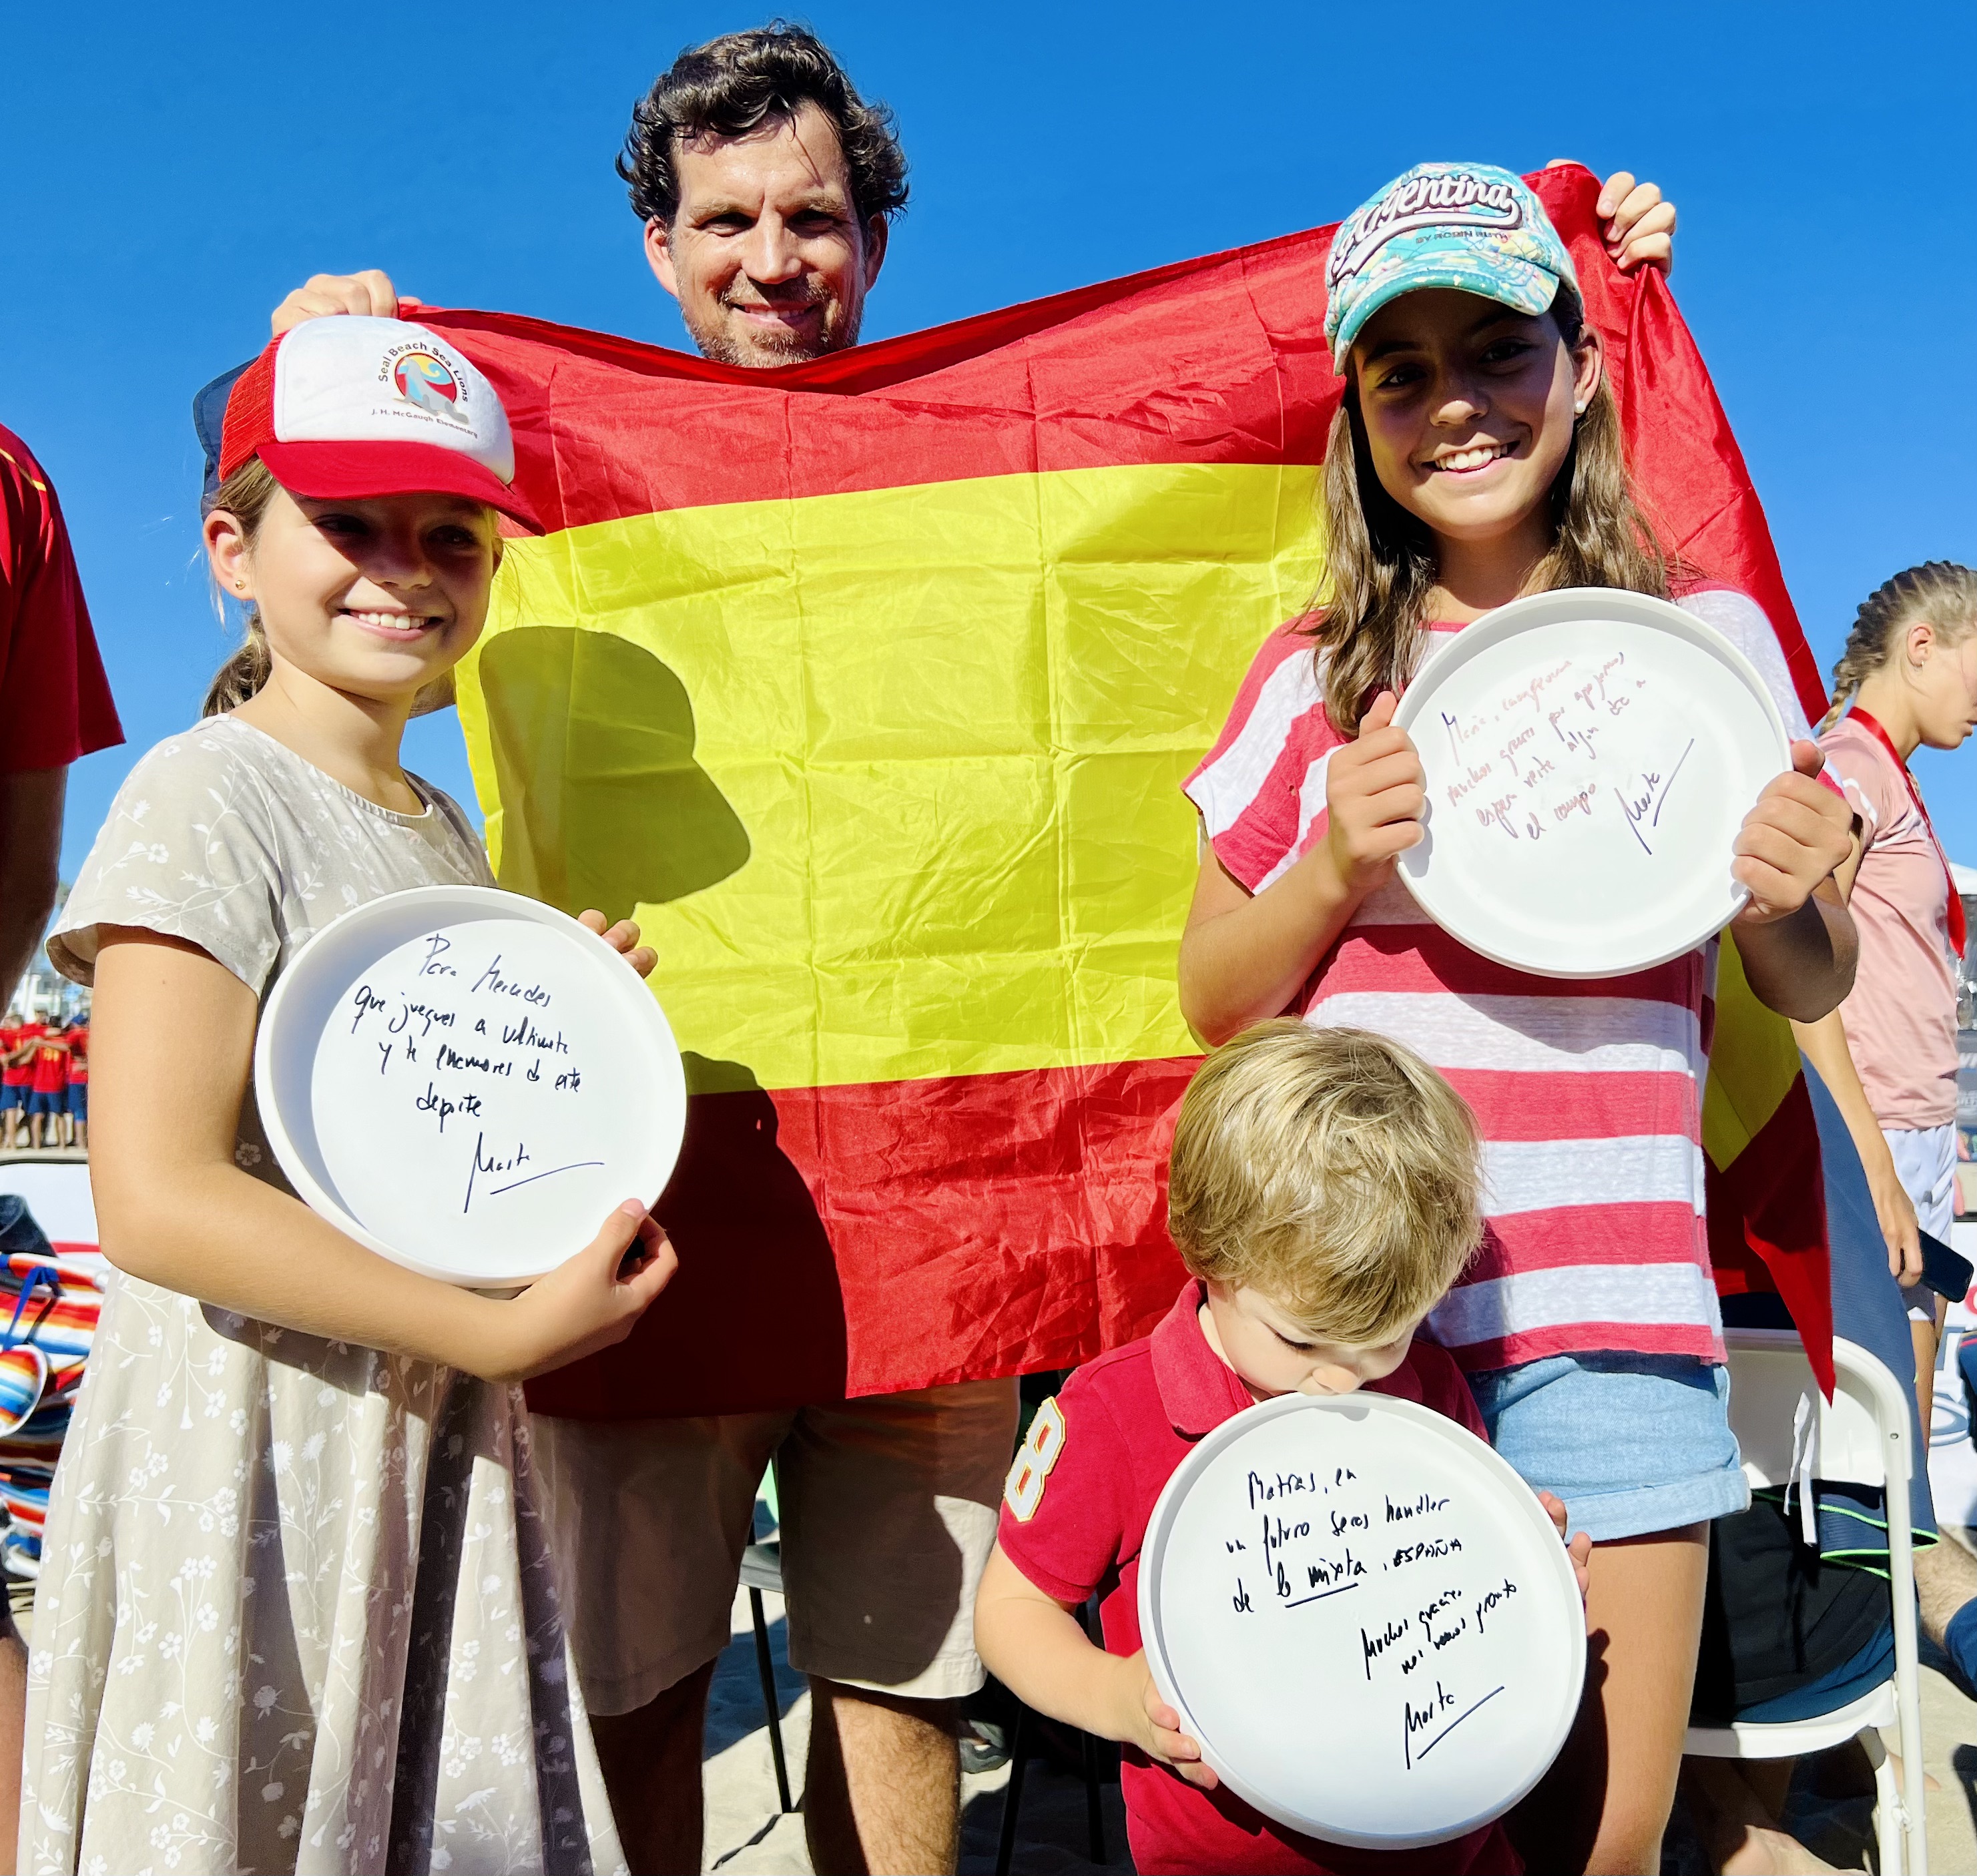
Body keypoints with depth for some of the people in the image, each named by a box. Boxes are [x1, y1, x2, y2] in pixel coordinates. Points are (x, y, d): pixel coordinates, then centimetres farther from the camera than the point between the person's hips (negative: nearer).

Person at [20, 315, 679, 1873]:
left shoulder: (444, 831, 11)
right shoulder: (208, 797, -13)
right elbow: (158, 1198, -21)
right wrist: (505, 1331, -20)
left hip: (439, 1446, 7)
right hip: (252, 1454, -7)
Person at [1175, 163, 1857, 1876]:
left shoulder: (1706, 636, 4)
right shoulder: (1315, 680, 4)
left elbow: (1809, 991, 11)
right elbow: (1214, 1000, 7)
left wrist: (1786, 902, -12)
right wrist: (1333, 867, -11)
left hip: (1609, 1311, 0)